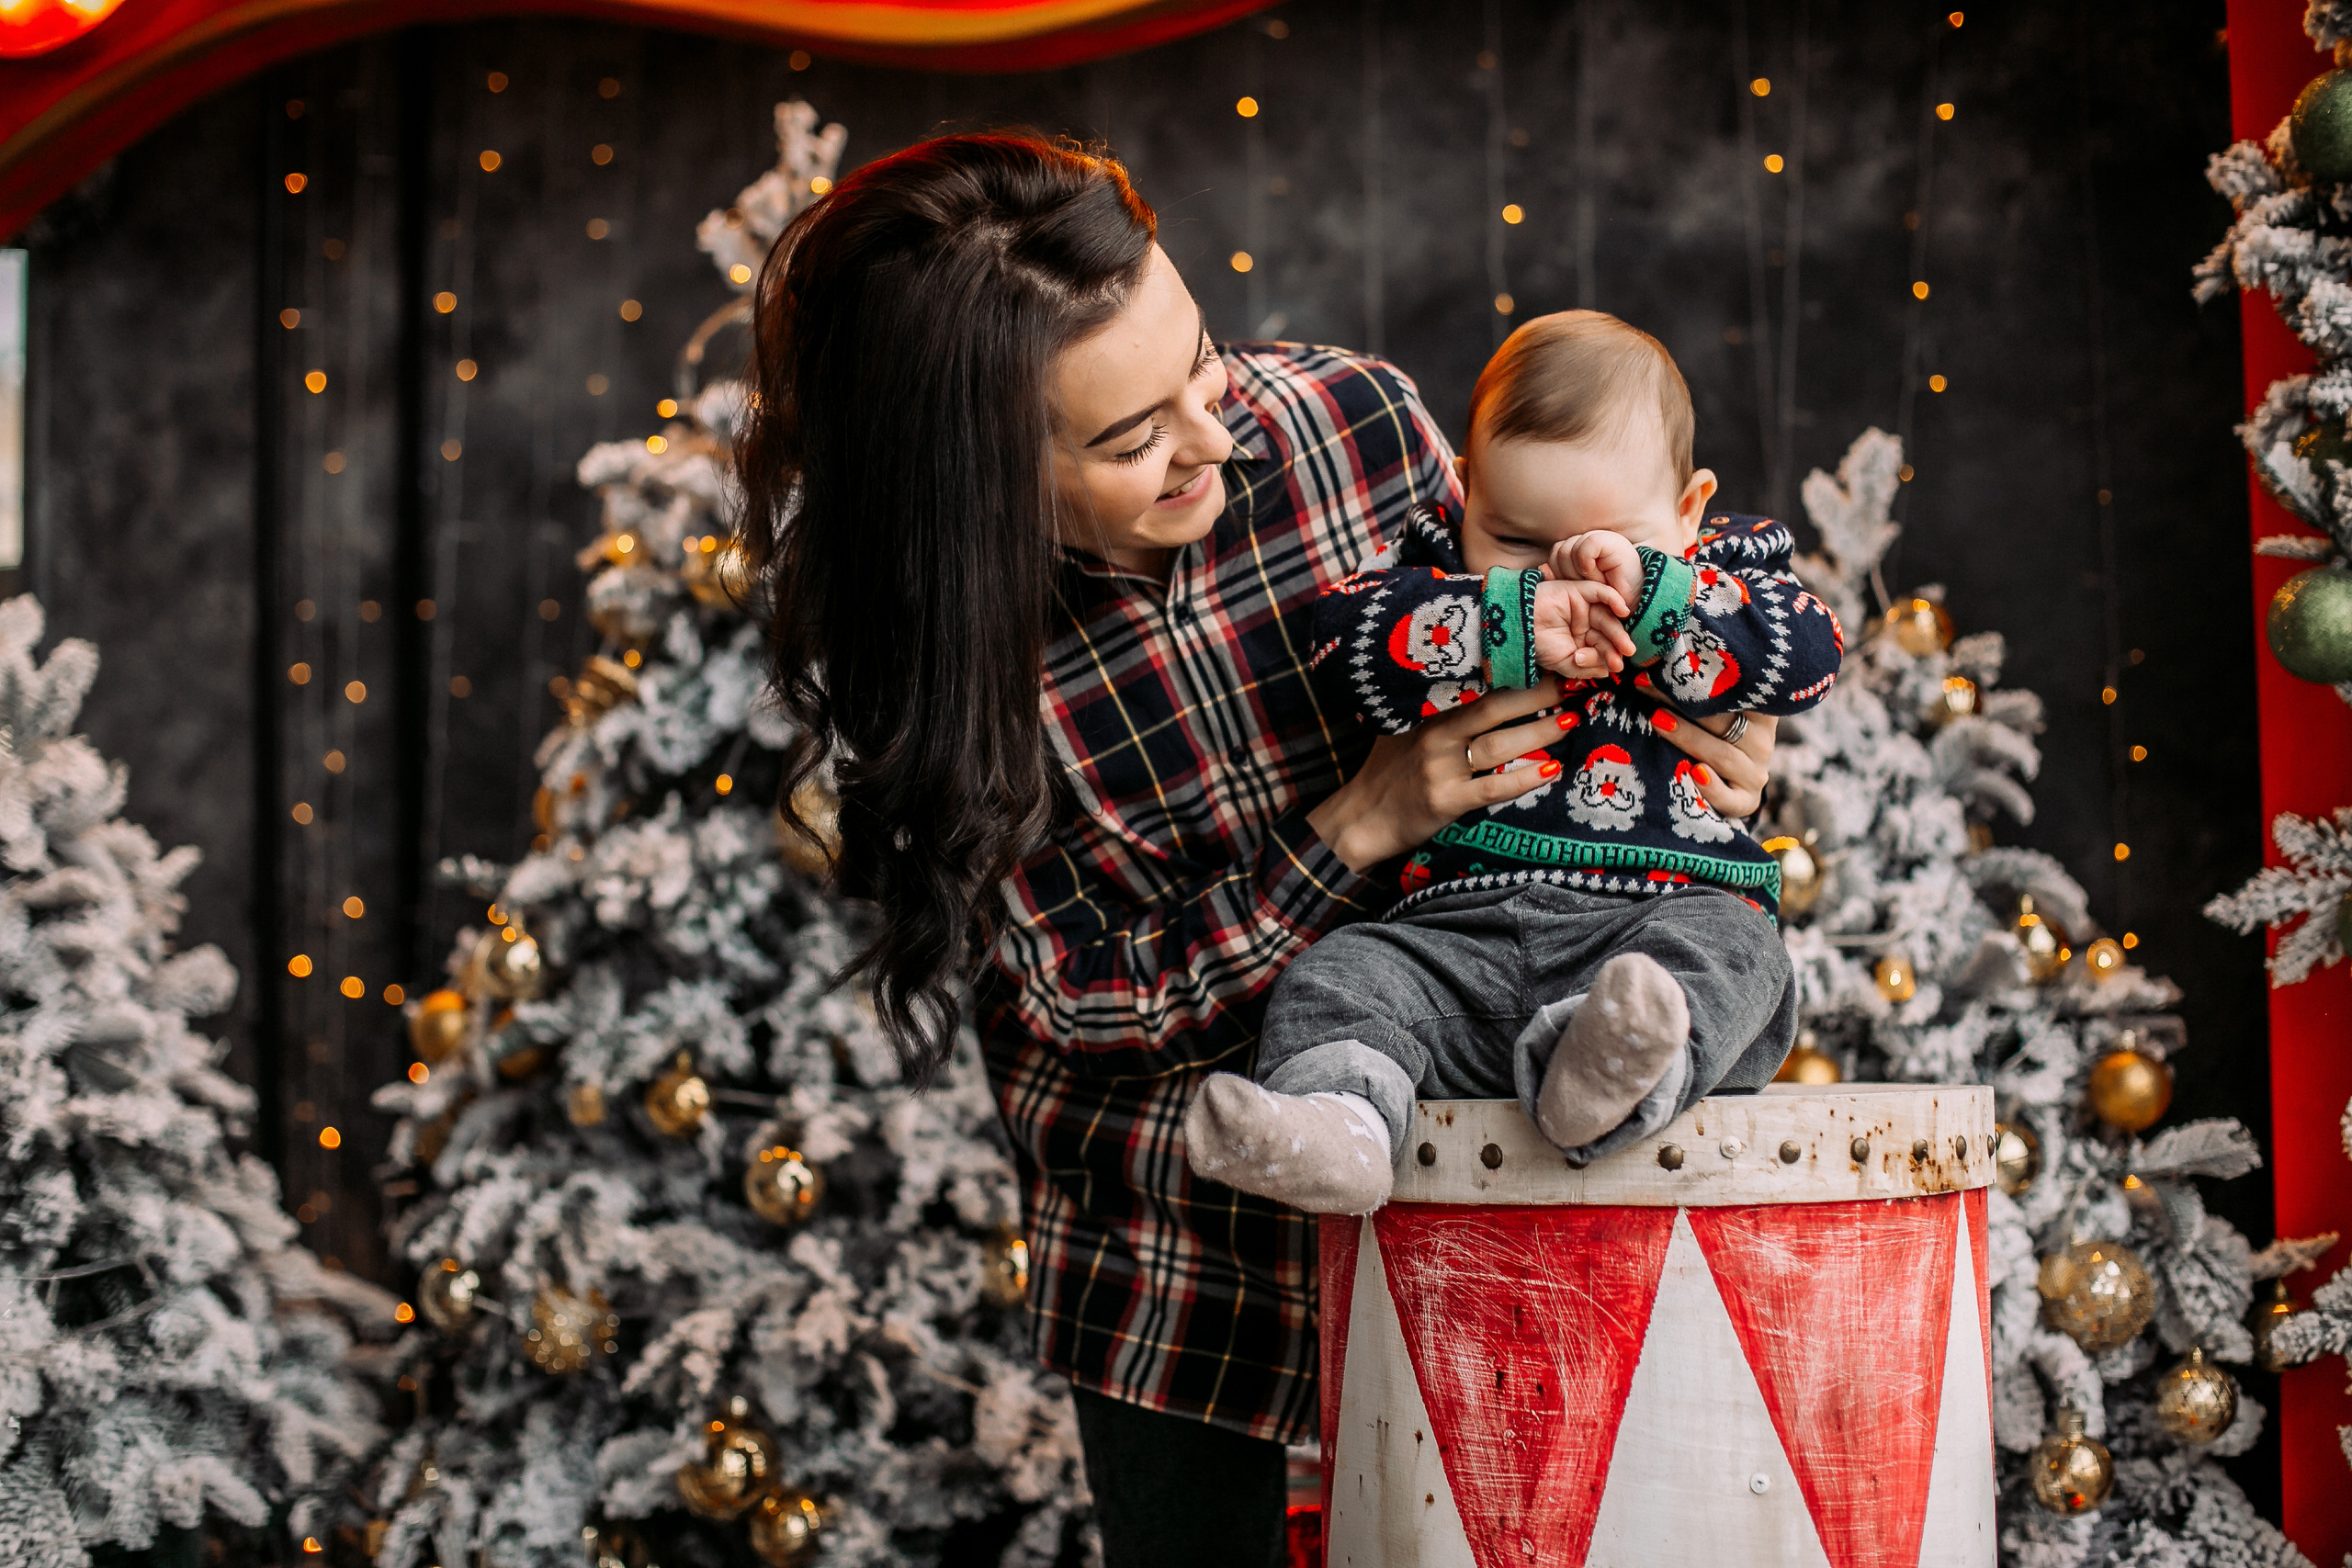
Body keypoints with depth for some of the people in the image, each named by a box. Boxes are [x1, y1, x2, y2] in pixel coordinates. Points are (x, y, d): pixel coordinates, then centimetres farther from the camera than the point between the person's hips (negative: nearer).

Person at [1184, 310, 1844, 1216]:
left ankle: (1606, 1081, -61)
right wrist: (1515, 621, -15)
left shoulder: (1727, 572, 13)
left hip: (1669, 910, -2)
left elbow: (1808, 652, -5)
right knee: (1338, 975, -20)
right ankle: (1338, 1118, -46)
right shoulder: (1445, 566, 13)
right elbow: (1342, 641, -4)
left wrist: (1646, 591, -13)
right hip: (1464, 926, 2)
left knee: (1728, 951, -33)